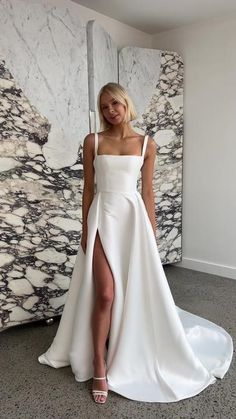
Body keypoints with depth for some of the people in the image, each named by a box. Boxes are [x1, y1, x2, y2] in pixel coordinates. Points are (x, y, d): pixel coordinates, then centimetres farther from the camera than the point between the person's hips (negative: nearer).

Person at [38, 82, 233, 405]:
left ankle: (126, 355, 33)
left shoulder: (146, 144, 5)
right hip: (102, 218, -1)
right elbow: (89, 188, 4)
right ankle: (99, 365, 12)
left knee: (135, 290, 9)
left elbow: (147, 191, 6)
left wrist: (152, 233, 5)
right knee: (105, 293, -6)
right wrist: (86, 230, 1)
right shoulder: (93, 141, 3)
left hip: (133, 218, 1)